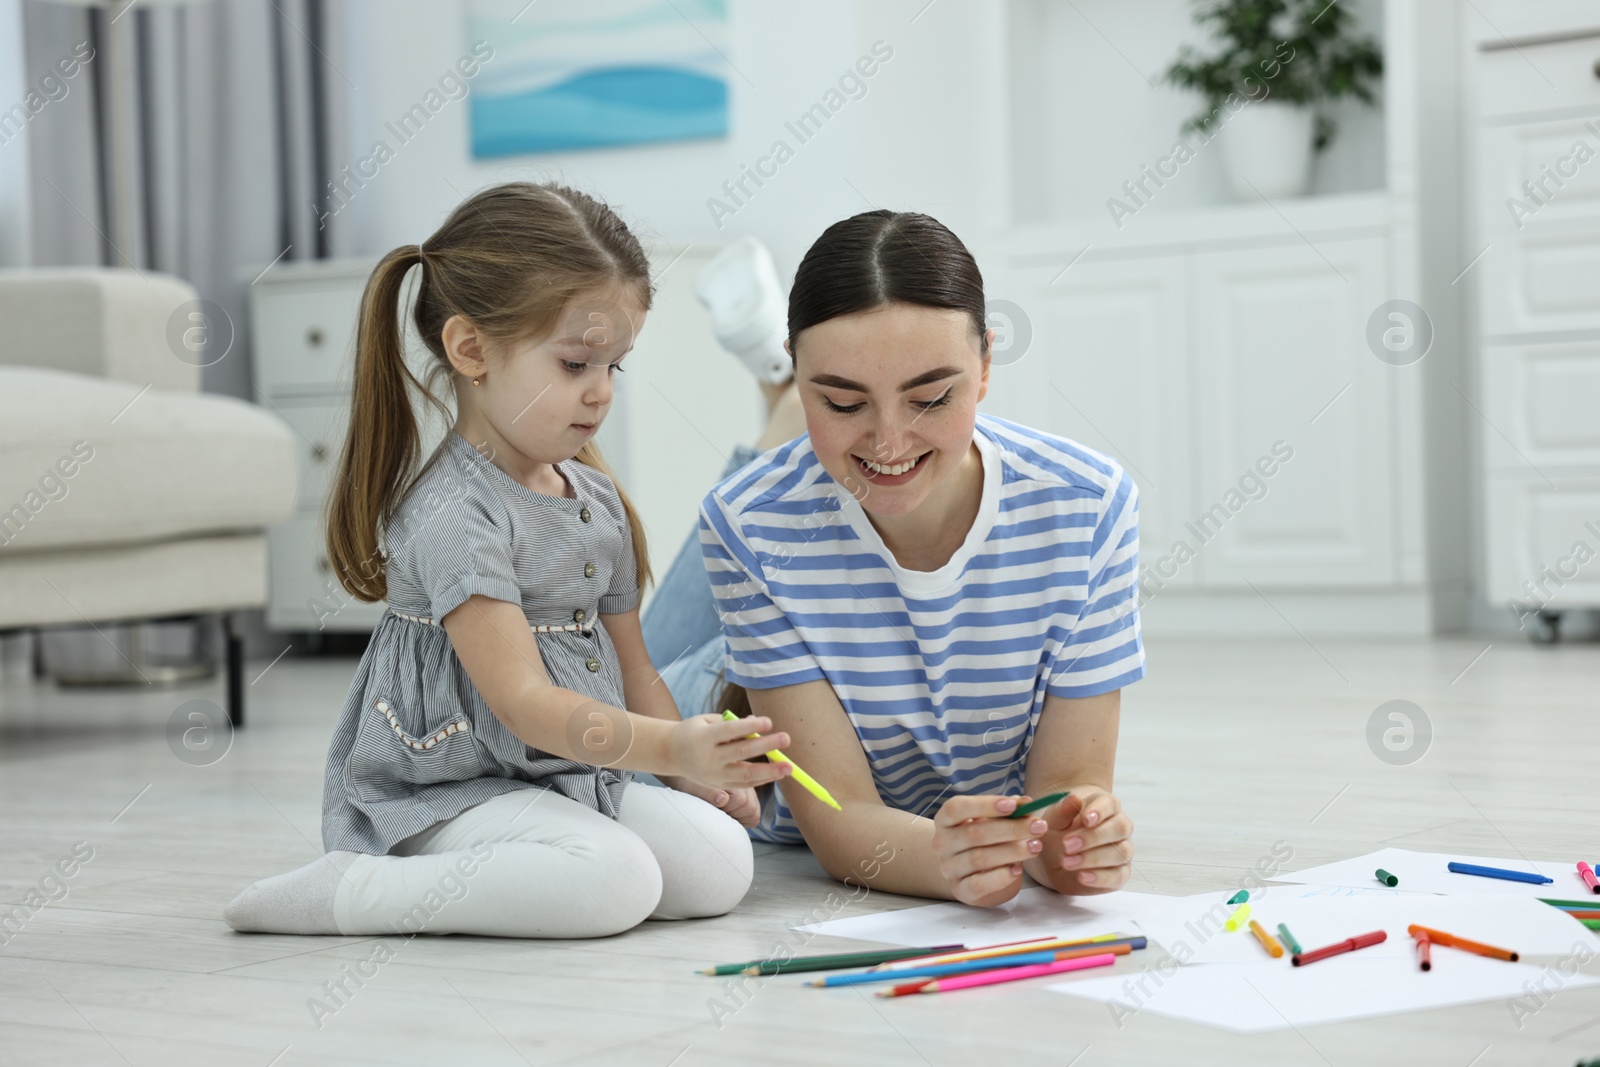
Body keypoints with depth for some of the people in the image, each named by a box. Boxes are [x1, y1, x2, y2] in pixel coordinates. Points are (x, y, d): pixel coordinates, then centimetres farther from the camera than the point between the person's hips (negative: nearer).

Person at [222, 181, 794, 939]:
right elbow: (524, 700, -24)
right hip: (448, 794, -8)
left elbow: (627, 664, 18)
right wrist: (671, 749, -35)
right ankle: (352, 890, -19)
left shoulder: (597, 498, 10)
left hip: (578, 780, 8)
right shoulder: (453, 513, -18)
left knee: (721, 862, -11)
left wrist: (693, 773, 5)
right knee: (615, 878, -31)